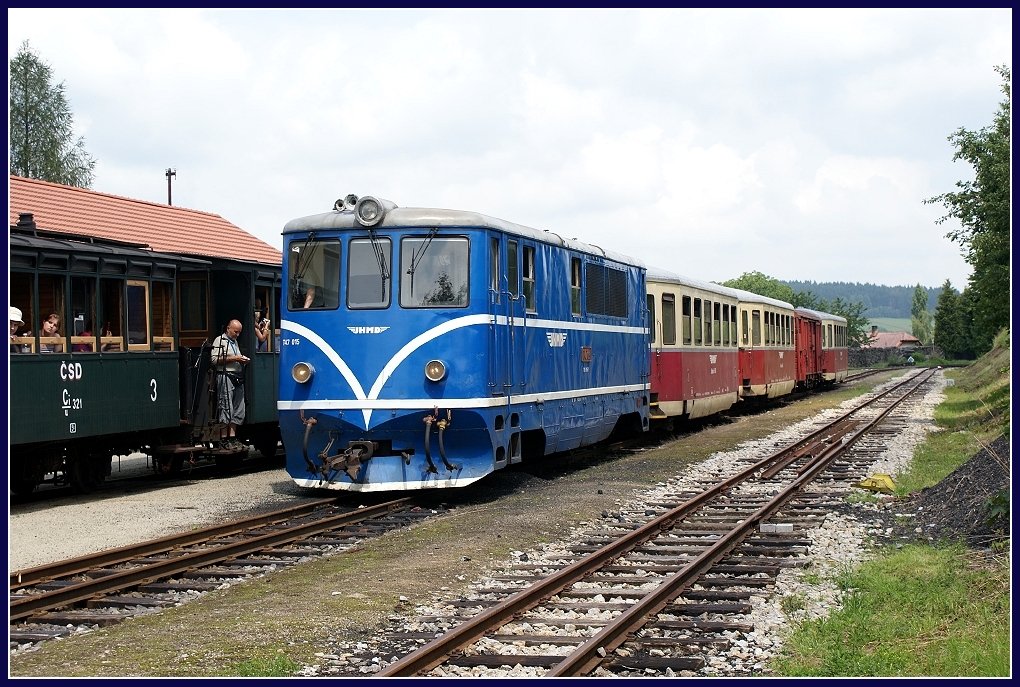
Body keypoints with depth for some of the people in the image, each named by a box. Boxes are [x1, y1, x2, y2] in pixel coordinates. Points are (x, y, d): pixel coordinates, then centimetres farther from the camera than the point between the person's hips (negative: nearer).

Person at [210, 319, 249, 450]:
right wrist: (233, 358, -13)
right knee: (226, 409, -10)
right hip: (225, 377, -9)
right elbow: (214, 360, -11)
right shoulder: (220, 340, -1)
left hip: (238, 378, 9)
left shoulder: (235, 342, 24)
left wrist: (242, 360, 10)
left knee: (238, 409, 5)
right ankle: (224, 440, -8)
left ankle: (232, 437, 8)